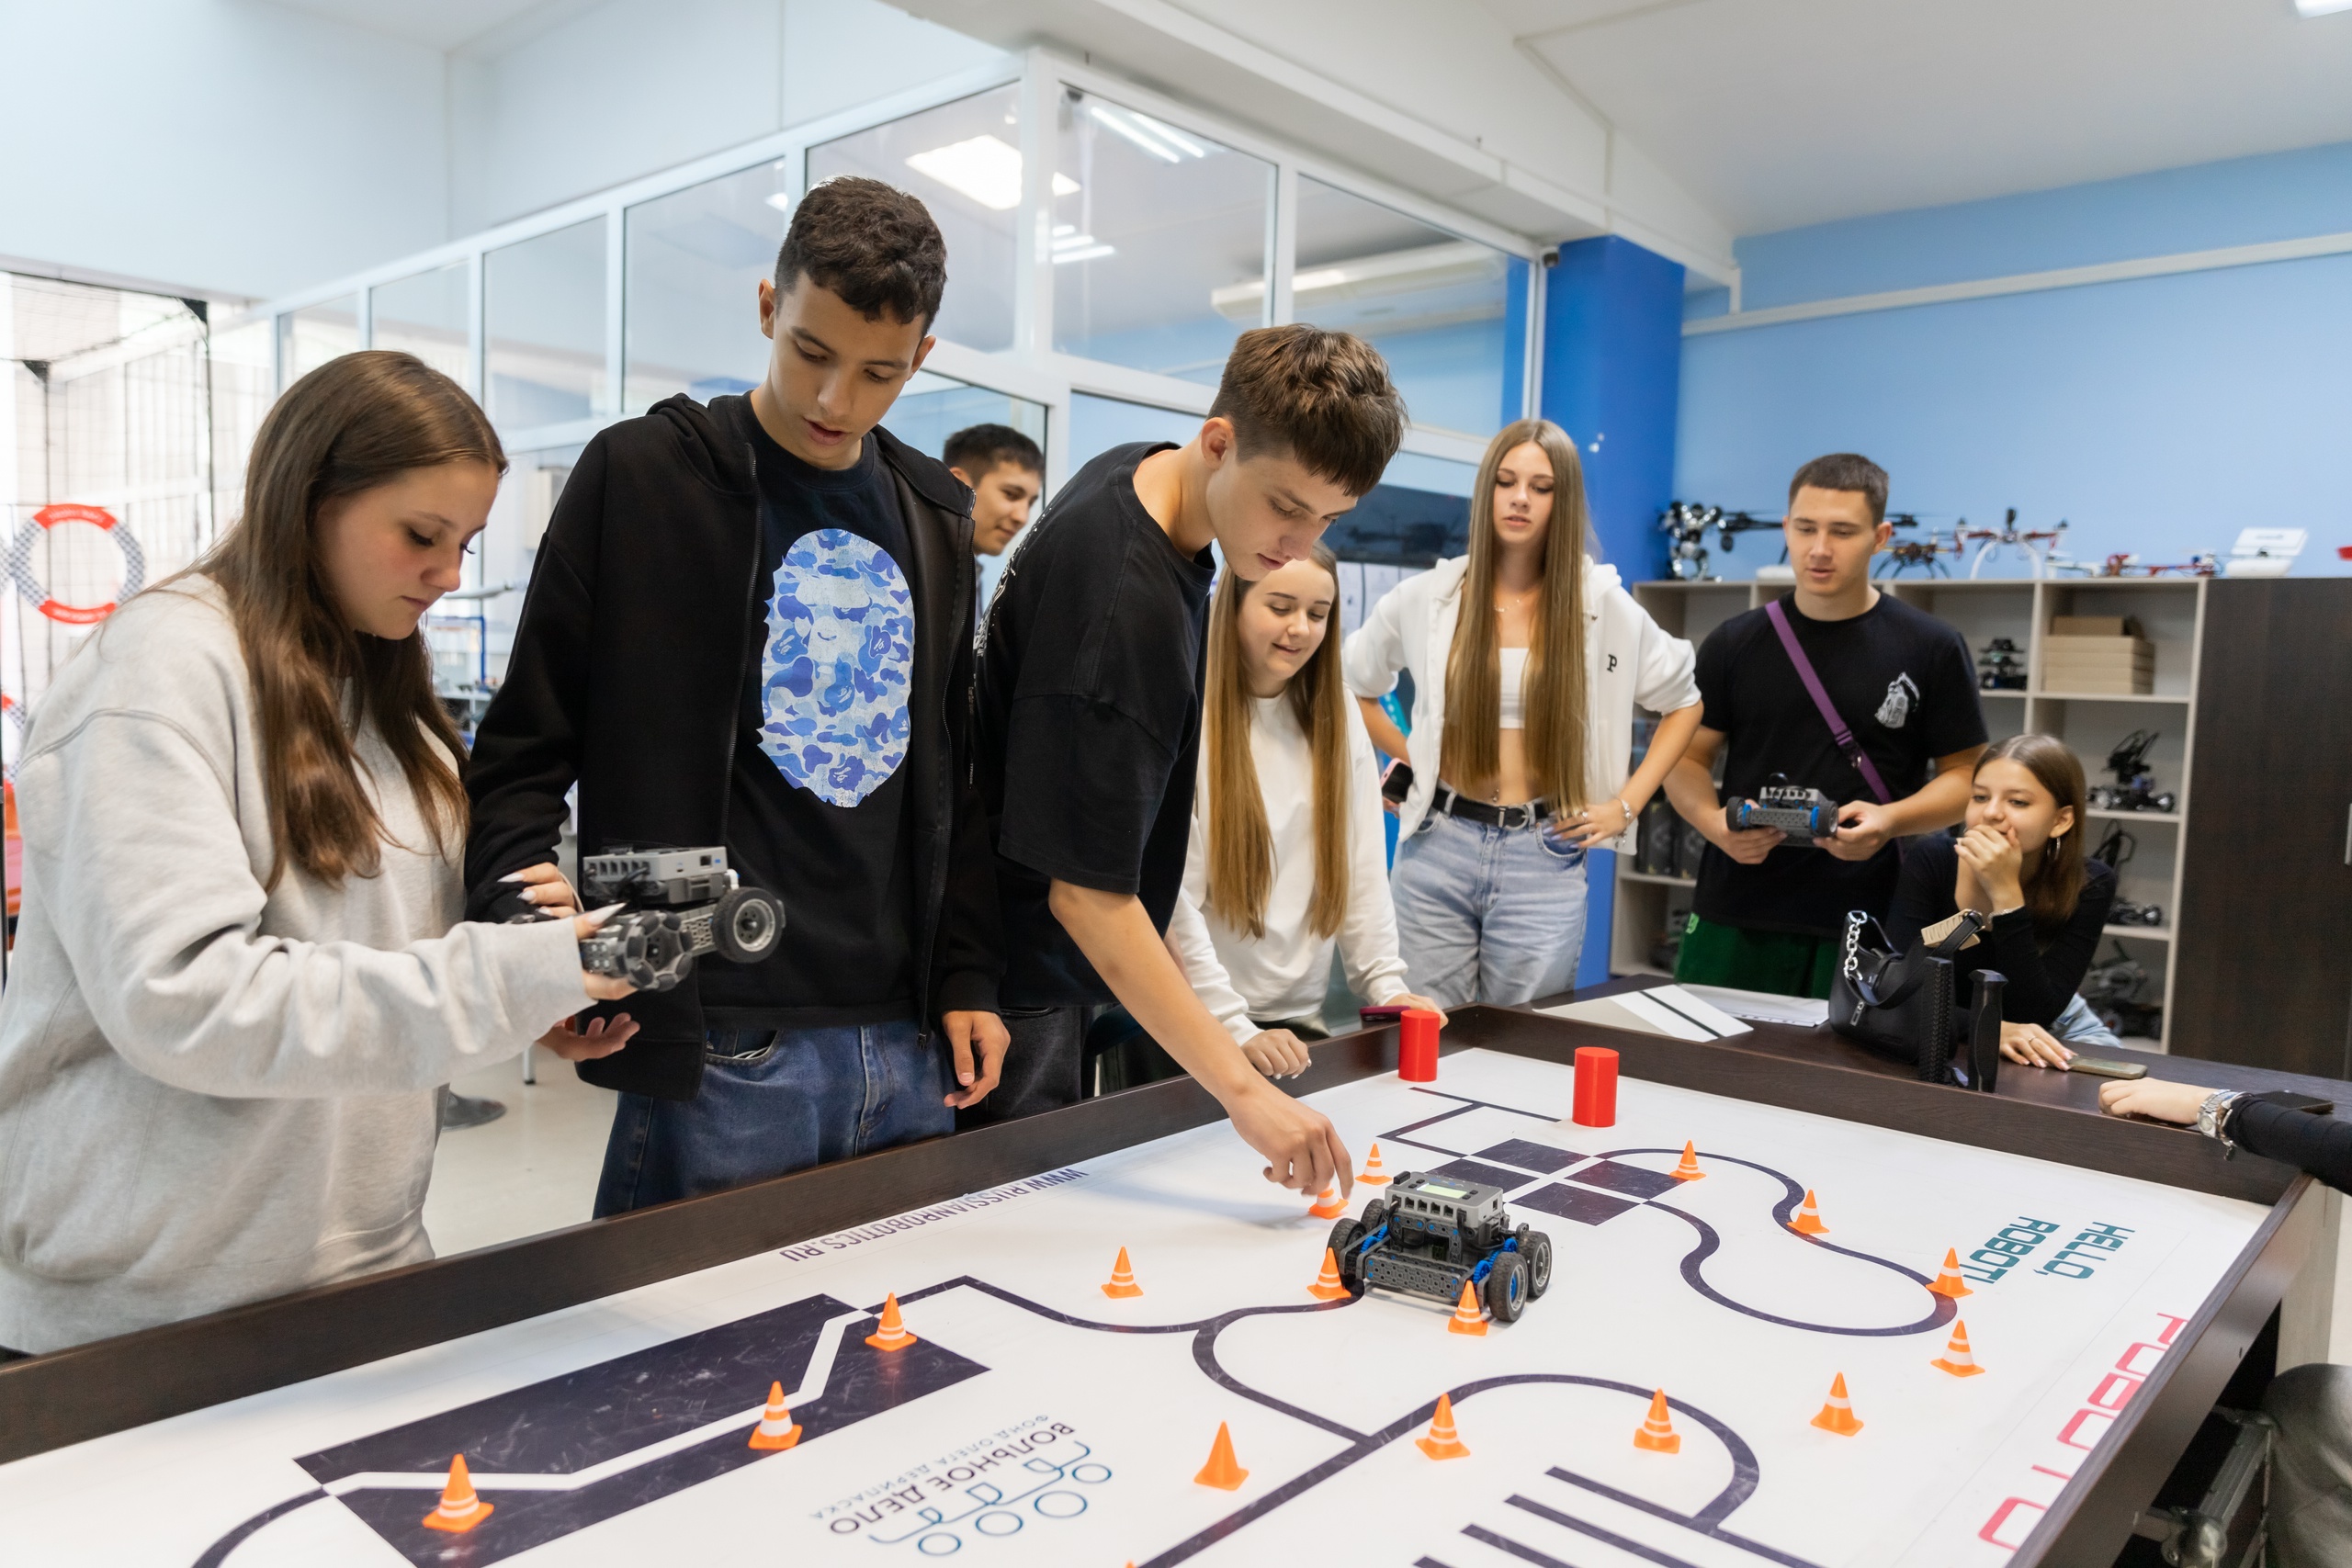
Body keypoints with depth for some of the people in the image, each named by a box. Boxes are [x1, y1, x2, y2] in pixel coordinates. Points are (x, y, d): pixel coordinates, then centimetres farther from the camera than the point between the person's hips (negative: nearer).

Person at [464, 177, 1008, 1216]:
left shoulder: (935, 520, 12)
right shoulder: (643, 475, -3)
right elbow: (524, 749, -3)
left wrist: (966, 976, 10)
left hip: (904, 1045, 5)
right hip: (717, 1048, -5)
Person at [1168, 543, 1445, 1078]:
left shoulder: (1338, 717, 6)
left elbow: (1363, 867, 8)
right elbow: (1171, 897, -15)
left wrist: (1386, 985, -1)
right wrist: (1234, 1028, -19)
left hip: (1299, 1018, 5)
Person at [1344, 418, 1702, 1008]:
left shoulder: (1604, 606, 2)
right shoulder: (1425, 599, 3)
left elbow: (1684, 702, 13)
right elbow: (1353, 685, 17)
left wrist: (1626, 805, 5)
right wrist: (1409, 759, 6)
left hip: (1544, 859, 0)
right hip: (1438, 849, 1)